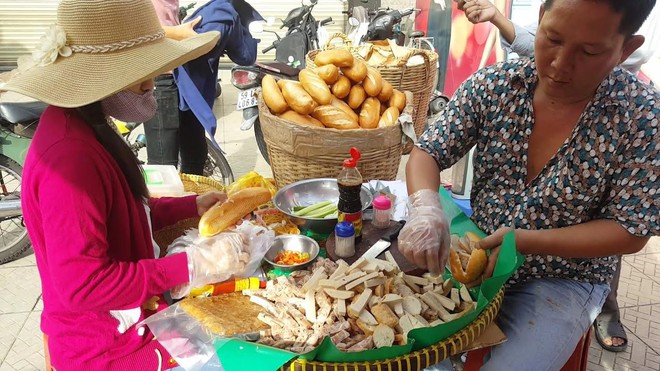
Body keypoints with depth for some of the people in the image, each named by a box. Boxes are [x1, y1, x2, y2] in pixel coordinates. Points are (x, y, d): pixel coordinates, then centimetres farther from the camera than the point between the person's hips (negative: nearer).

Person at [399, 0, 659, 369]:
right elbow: (427, 153, -8)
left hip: (562, 282, -2)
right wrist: (425, 206, -31)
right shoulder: (493, 84, -9)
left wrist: (524, 240, -25)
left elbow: (630, 232, -13)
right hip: (473, 252, 3)